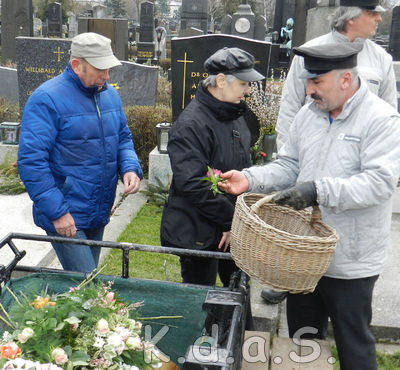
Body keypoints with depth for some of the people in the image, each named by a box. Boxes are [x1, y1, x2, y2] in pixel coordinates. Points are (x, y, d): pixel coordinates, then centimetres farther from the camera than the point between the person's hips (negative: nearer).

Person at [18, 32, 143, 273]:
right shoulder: (47, 99, -16)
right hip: (65, 218, -7)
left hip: (99, 215, 8)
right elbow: (31, 161, -19)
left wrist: (130, 168, -5)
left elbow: (123, 138, 17)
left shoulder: (110, 94, 7)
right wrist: (57, 212, -20)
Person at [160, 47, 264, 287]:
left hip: (233, 228, 8)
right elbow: (193, 185, -27)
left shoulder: (235, 115, 8)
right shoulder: (191, 125, -21)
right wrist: (231, 220, -20)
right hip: (198, 235, -8)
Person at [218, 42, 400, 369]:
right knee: (302, 336, 23)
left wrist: (319, 190, -34)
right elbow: (289, 166, 8)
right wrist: (250, 179, -9)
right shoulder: (308, 114, 5)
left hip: (350, 261, -6)